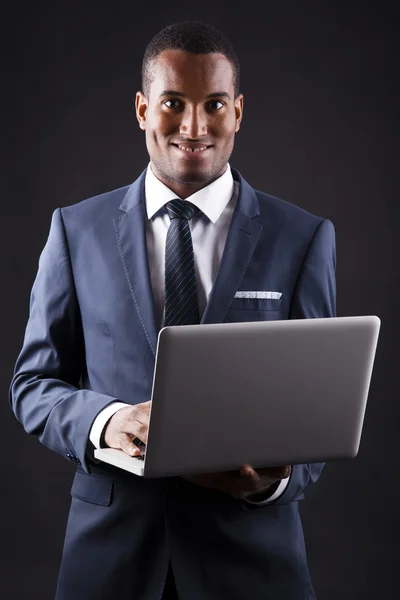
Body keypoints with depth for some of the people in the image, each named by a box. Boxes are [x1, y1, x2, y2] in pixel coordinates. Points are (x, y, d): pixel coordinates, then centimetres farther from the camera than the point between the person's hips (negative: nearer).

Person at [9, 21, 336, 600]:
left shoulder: (304, 239, 1)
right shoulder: (77, 230, 3)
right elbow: (34, 382, 5)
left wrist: (277, 477, -18)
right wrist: (104, 420, -16)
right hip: (111, 547, 1)